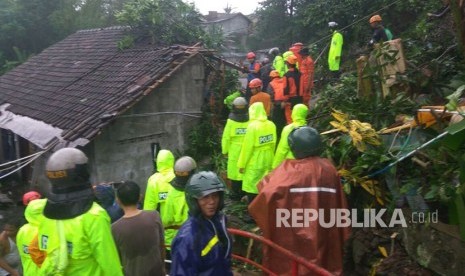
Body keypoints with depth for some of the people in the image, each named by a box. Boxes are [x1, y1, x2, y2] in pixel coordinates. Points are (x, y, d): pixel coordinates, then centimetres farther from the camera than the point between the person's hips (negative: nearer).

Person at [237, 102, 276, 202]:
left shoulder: (252, 126, -17)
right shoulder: (271, 125, -1)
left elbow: (247, 147, -15)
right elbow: (273, 144, 4)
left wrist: (242, 164, -8)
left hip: (254, 163, -6)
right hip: (267, 161, 6)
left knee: (251, 188, 5)